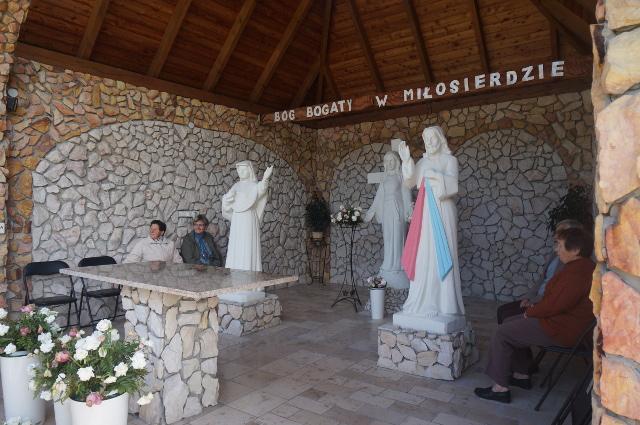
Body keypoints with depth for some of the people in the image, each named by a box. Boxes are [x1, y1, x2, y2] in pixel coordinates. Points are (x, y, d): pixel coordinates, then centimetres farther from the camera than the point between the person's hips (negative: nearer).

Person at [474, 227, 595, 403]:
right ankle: (521, 374, 24)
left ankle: (501, 388, 0)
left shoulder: (576, 273, -27)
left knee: (501, 334, -10)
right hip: (561, 318, 11)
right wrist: (536, 307, 6)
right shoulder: (580, 266, 8)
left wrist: (530, 312, -10)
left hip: (561, 330, -11)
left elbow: (554, 305, -26)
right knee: (511, 323, 17)